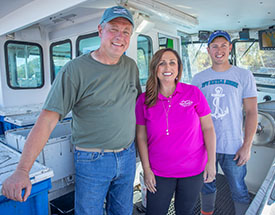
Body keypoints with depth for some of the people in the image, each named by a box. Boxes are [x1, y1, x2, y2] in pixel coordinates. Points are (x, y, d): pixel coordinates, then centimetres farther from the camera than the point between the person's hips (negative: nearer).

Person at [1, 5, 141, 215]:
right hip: (92, 160, -5)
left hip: (127, 156, 6)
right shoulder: (75, 70, -15)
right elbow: (47, 120, -20)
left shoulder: (131, 66, 3)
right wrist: (22, 170, -26)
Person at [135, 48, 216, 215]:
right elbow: (141, 137, -2)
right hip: (159, 173, 0)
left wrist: (211, 162, -5)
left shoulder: (194, 93, -7)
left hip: (193, 171, 1)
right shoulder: (144, 100, -6)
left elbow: (208, 128, -2)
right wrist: (146, 170, -3)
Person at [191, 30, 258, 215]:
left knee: (239, 191, 10)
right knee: (206, 186, 18)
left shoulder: (244, 76, -2)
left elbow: (251, 112, -3)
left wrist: (247, 145, -8)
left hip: (233, 147, -2)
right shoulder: (198, 78, 3)